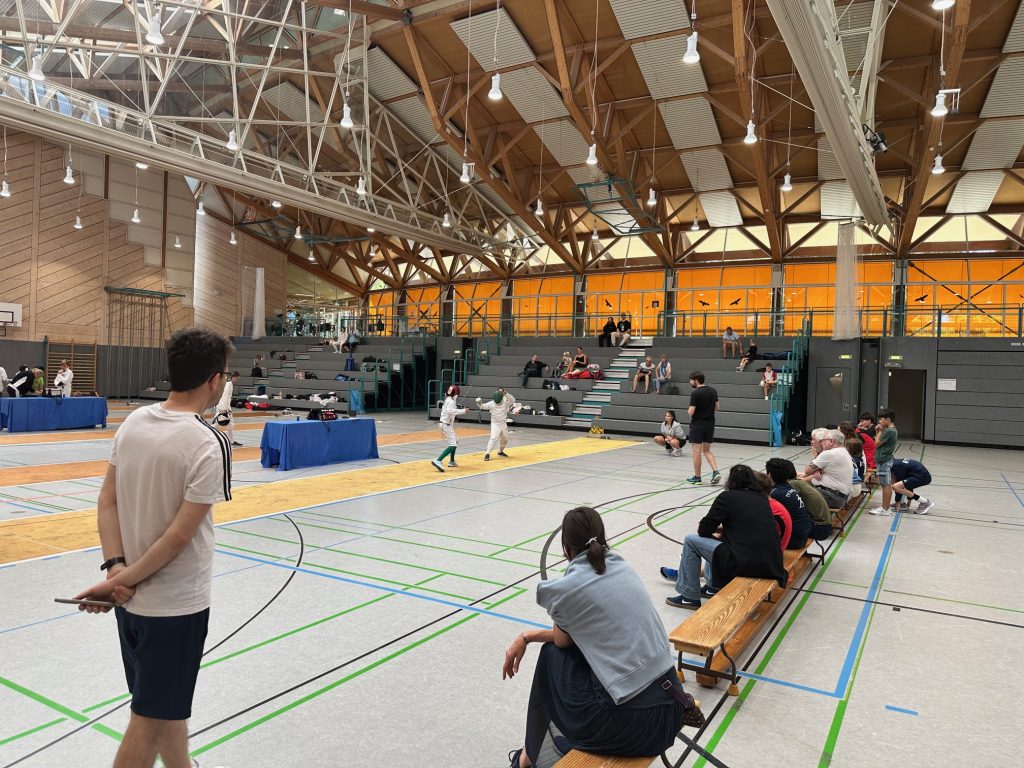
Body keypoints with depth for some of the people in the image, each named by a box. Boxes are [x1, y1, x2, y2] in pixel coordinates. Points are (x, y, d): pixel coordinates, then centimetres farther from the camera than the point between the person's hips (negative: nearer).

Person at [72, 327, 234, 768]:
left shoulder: (134, 422, -1)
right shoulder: (207, 445, -22)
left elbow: (107, 503, 1)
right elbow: (180, 535, -22)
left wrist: (115, 567, -6)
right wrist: (123, 580, -11)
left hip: (131, 599, 7)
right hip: (175, 606, -7)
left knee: (168, 703, 24)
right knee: (151, 719, 9)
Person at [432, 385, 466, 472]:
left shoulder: (448, 399, 13)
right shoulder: (451, 400, -15)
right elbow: (449, 410, -32)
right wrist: (462, 411, -30)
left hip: (444, 423, 10)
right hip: (446, 425, -10)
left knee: (455, 442, 24)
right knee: (453, 445, -15)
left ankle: (451, 461, 32)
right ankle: (438, 461, -28)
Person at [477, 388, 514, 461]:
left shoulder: (505, 402, -9)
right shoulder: (491, 403, -14)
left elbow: (513, 400, -25)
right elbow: (483, 406, -25)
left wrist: (506, 394, -40)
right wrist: (479, 403, -47)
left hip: (504, 424, 4)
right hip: (495, 424, -4)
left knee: (505, 439, 19)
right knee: (493, 438, -22)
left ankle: (500, 452, 43)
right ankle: (487, 454, -22)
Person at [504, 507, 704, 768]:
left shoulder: (564, 588, -11)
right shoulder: (622, 566, 8)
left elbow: (562, 641, 10)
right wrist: (526, 637, 20)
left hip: (632, 720, -6)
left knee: (552, 652, 17)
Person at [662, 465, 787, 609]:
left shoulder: (727, 497, -3)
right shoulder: (762, 498, 13)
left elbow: (704, 530, -1)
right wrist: (722, 533, 26)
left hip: (746, 564, -7)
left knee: (690, 540, 7)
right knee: (722, 539, 30)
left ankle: (689, 597, 14)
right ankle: (712, 586, 37)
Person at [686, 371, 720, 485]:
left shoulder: (695, 393, -16)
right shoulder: (713, 391, 5)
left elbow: (691, 412, -18)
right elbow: (717, 407, 12)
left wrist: (689, 410, 3)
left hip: (697, 424, -6)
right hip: (710, 424, 6)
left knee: (697, 451, 3)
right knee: (707, 450, 15)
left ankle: (697, 477, 10)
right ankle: (715, 472, -2)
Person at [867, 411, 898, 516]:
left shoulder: (888, 431, -20)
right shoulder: (893, 430, 12)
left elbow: (877, 443, -16)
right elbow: (880, 443, 13)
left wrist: (879, 431, -6)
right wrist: (879, 431, 5)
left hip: (883, 461, -10)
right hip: (886, 459, 10)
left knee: (886, 485, -5)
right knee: (887, 484, 13)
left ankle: (884, 509, -1)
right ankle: (885, 506, 20)